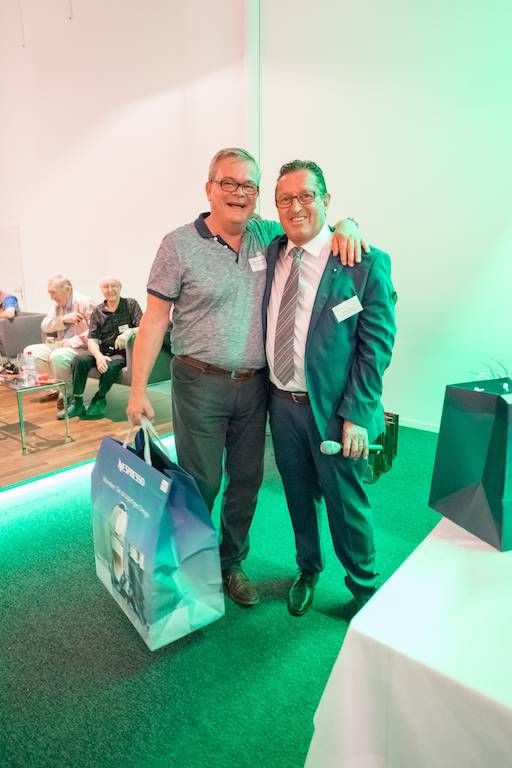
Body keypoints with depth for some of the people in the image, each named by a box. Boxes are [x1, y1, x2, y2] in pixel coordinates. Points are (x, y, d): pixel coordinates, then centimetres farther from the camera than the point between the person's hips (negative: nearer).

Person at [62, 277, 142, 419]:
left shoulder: (131, 305, 1)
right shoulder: (97, 311, 8)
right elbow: (92, 339, 1)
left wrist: (130, 331, -31)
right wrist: (98, 356, -20)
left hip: (121, 353, -3)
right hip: (102, 351, 3)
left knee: (111, 365, -34)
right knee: (80, 358, -25)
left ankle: (100, 399, -8)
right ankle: (77, 401, -15)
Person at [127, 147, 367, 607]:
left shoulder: (266, 236, 5)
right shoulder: (180, 245, -6)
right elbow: (155, 319, -6)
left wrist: (345, 225, -7)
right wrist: (138, 390, -8)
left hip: (254, 384, 4)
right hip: (201, 384, -4)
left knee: (247, 481, 14)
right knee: (199, 484, 7)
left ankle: (231, 563, 35)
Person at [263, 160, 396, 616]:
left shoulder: (367, 263, -10)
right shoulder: (270, 255, 3)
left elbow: (376, 347, -11)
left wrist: (356, 416, -14)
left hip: (333, 409, -4)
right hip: (281, 403, 5)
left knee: (346, 505, 11)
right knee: (299, 498, 21)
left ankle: (365, 590, 37)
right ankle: (308, 569, 47)